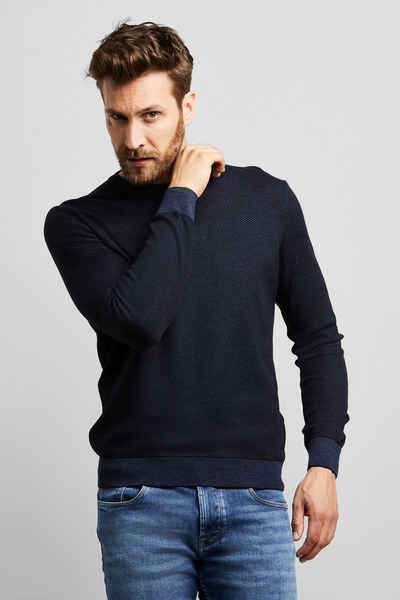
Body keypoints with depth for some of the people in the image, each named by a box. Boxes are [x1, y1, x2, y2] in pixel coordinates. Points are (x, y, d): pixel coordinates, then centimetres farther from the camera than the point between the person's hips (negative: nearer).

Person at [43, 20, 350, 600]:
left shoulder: (265, 199, 6)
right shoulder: (76, 222, 0)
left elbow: (318, 338, 11)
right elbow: (137, 319, -19)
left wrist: (324, 462, 3)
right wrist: (181, 197, -10)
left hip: (252, 494, 1)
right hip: (140, 501, -1)